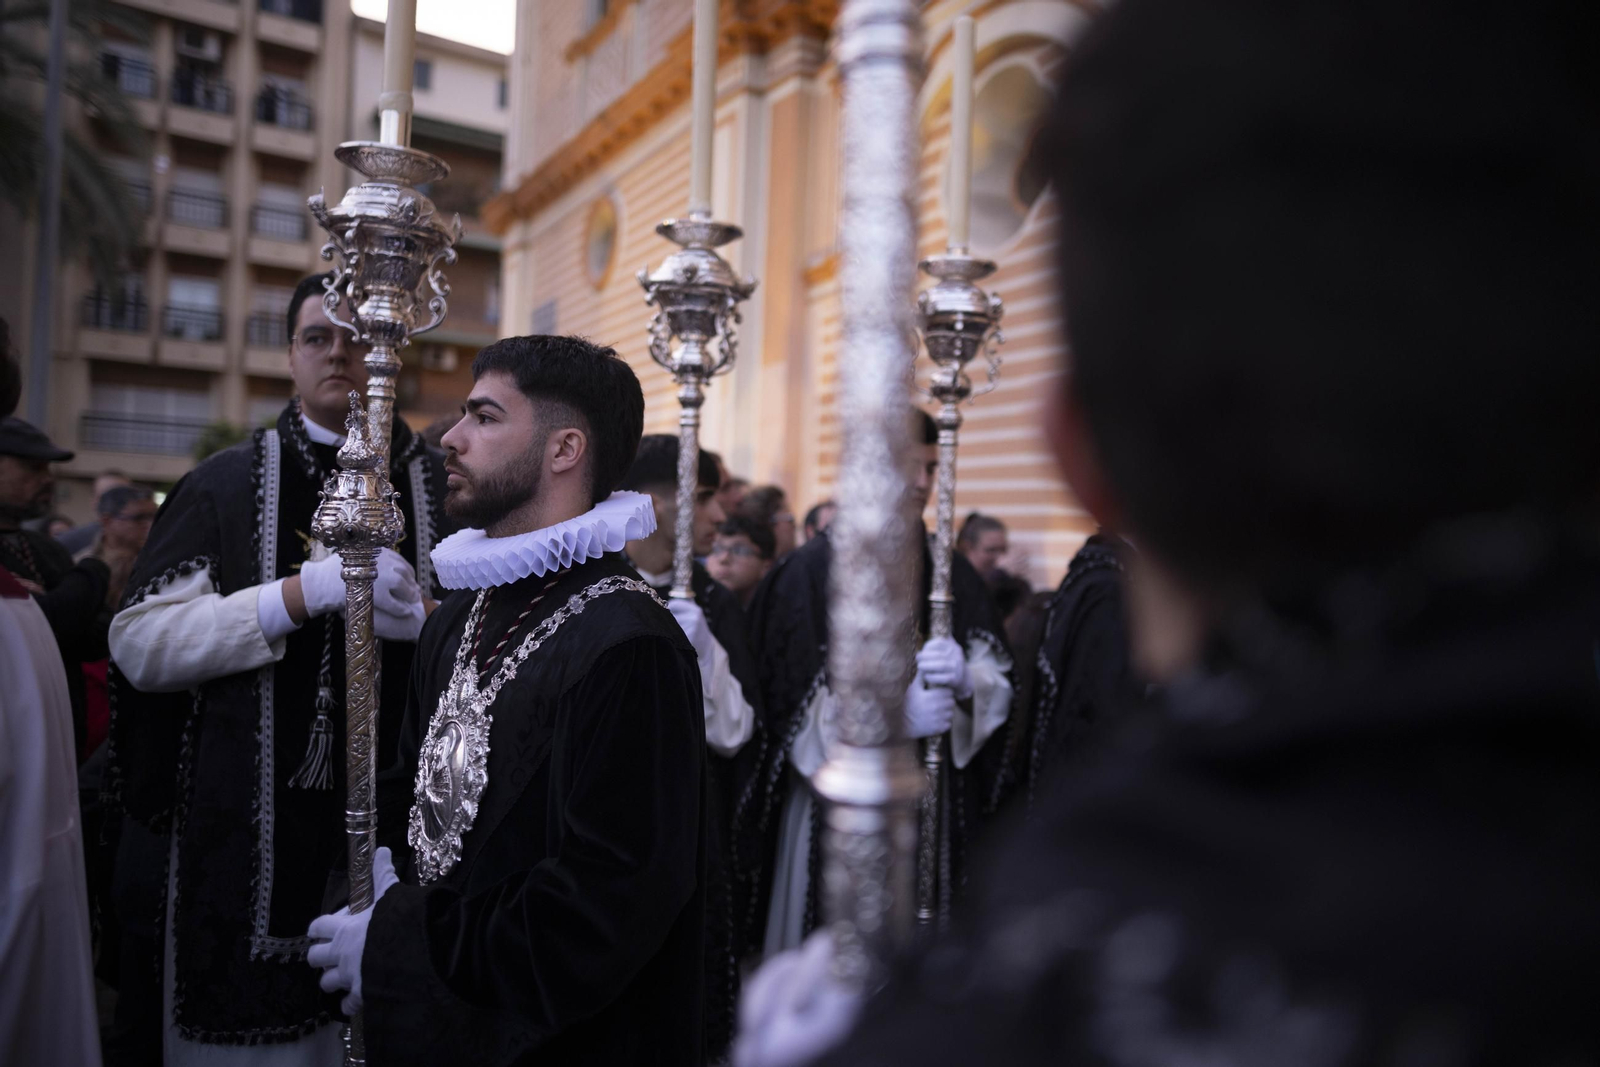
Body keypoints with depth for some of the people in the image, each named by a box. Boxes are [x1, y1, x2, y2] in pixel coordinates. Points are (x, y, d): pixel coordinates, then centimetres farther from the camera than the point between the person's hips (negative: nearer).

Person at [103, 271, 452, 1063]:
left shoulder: (446, 487, 5)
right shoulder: (226, 485, 4)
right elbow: (140, 643, -5)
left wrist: (417, 617, -16)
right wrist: (304, 593, -17)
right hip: (242, 827, 0)